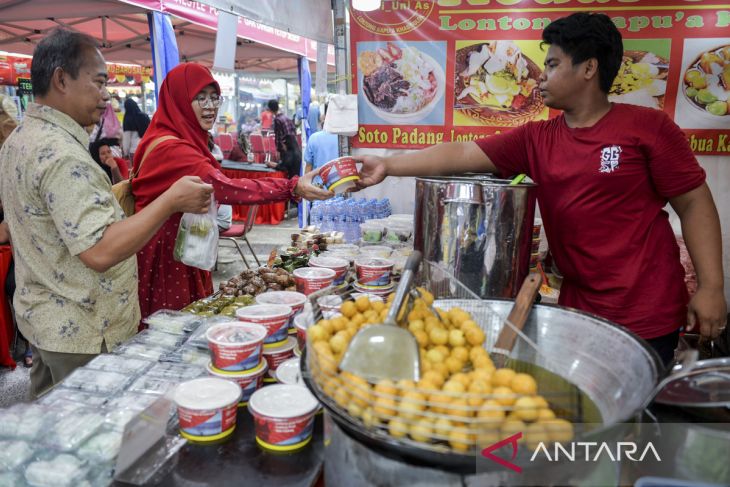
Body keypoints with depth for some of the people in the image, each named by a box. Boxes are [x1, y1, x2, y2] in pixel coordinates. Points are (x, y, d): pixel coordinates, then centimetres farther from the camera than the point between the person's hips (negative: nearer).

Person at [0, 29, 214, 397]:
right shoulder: (61, 153, -25)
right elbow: (100, 252, -31)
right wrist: (172, 201, -28)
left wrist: (118, 191, 20)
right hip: (81, 334, -10)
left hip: (44, 319, 10)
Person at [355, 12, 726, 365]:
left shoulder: (647, 127, -8)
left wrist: (711, 287, -9)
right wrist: (388, 165, -5)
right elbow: (463, 154, -1)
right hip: (578, 308, 4)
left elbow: (694, 202, -5)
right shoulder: (535, 140, 2)